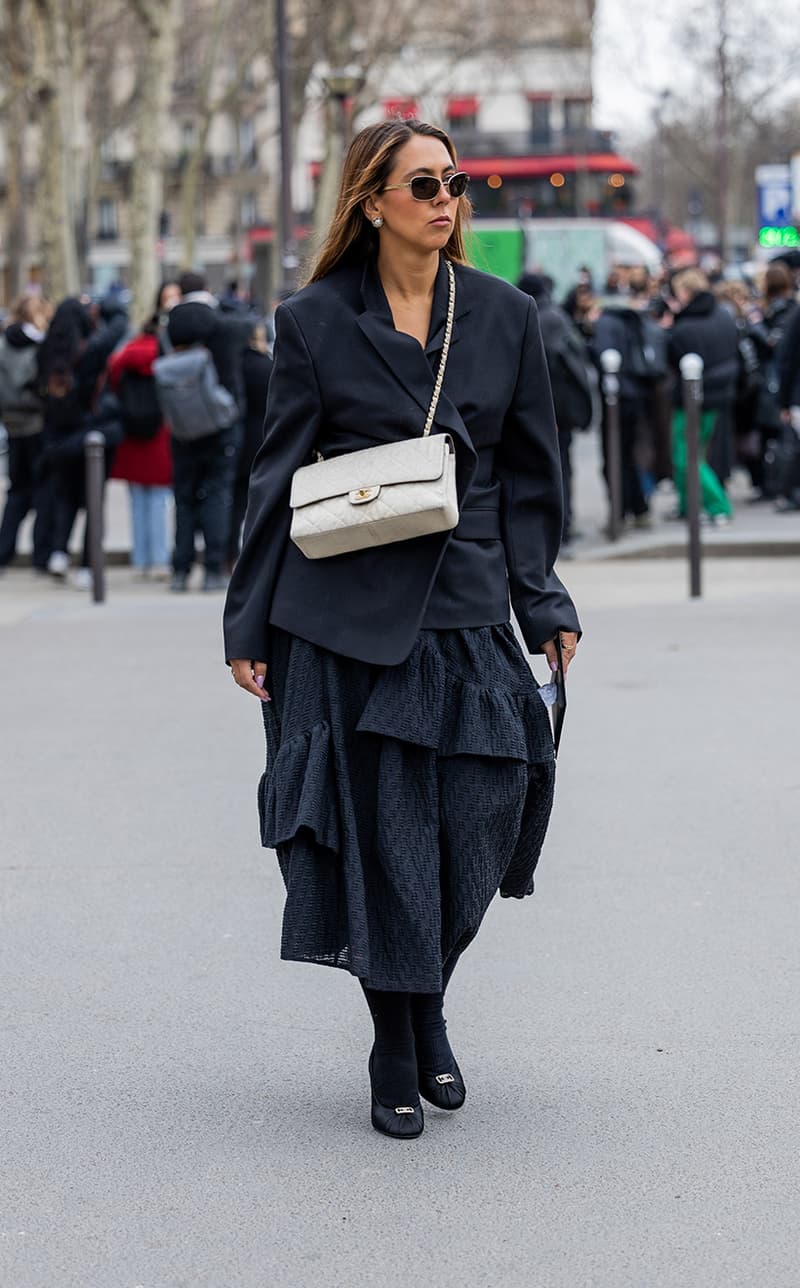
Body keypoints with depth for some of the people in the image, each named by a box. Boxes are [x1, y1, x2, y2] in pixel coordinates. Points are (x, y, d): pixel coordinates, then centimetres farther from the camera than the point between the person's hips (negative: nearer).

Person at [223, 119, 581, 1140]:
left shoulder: (505, 317, 7)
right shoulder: (315, 322, 0)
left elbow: (529, 477, 11)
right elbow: (277, 478, 3)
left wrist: (543, 602, 4)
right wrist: (249, 624, 2)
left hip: (467, 615, 2)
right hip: (348, 620, -2)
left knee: (474, 836, 1)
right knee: (378, 838, 1)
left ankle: (430, 1017, 28)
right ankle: (396, 1056, 18)